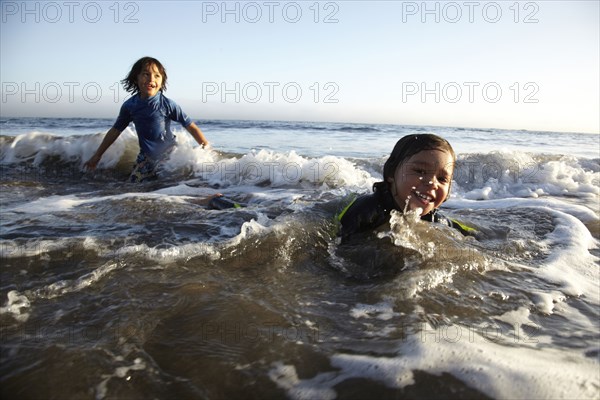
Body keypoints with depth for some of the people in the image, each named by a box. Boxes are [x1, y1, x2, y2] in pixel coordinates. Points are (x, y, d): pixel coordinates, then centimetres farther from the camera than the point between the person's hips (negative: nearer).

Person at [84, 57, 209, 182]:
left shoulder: (167, 104, -18)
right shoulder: (129, 105, -6)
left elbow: (191, 127, -13)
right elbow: (115, 131, 6)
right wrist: (97, 156, 12)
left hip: (169, 154, -3)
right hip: (146, 156, 4)